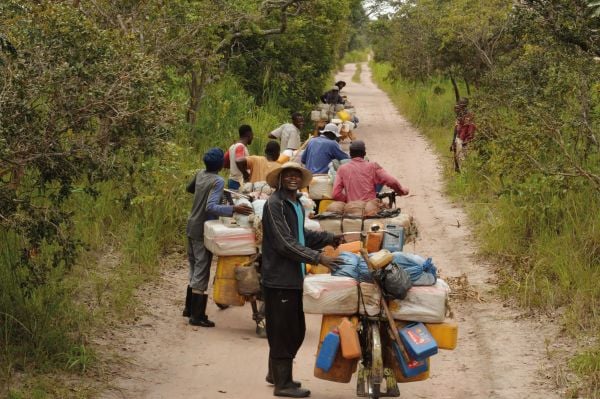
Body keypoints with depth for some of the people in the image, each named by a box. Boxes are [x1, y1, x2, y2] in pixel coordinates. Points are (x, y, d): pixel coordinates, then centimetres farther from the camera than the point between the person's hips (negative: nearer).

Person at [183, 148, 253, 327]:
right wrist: (234, 209, -36)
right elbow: (211, 207, -28)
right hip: (203, 231, -8)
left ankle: (189, 308, 29)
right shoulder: (218, 181, -18)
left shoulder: (200, 175, 6)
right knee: (202, 273, -3)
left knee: (195, 269, 20)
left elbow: (189, 188, 26)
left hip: (191, 228, 8)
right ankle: (197, 315, -1)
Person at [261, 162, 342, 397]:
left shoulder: (296, 203, 15)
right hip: (279, 278, -9)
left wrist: (329, 238, 12)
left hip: (294, 278, 9)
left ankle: (276, 374, 30)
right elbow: (285, 244, -21)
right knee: (283, 331, -4)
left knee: (296, 330, 16)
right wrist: (318, 258, -23)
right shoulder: (275, 204, -14)